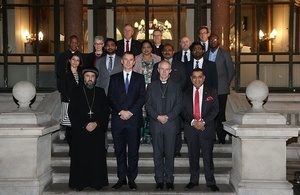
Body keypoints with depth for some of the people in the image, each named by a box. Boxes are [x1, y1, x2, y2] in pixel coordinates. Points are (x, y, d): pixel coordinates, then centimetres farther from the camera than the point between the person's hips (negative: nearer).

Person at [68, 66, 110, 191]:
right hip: (80, 131, -1)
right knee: (80, 157, -1)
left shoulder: (100, 92, 12)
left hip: (97, 130, 1)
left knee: (97, 157, -1)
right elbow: (72, 112, 1)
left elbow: (106, 111, 8)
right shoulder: (76, 92, 7)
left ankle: (97, 182, 7)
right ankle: (79, 183, 8)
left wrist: (97, 124, -6)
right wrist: (84, 125, -8)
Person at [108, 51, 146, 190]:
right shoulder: (114, 78, 12)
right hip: (118, 119, 1)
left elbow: (142, 97, 0)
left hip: (134, 119, -1)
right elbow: (110, 98, 3)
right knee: (119, 150, 6)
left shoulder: (139, 78, 10)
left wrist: (131, 112, -12)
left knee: (133, 151, 2)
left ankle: (132, 179, 11)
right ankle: (121, 178, 15)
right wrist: (120, 111, -11)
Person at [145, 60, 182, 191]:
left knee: (170, 154, 2)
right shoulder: (151, 86, 10)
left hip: (171, 124, -1)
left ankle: (169, 180, 12)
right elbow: (148, 105, 3)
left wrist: (168, 116, -12)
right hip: (156, 124, 1)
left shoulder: (176, 86, 9)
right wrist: (158, 117, -11)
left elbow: (179, 105, 1)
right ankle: (159, 180, 13)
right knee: (158, 154, 5)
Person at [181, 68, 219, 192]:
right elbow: (183, 110, 4)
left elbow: (215, 109, -3)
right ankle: (193, 180, 19)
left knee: (208, 156, 0)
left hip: (207, 128, -2)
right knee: (193, 156, 8)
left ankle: (211, 182, 10)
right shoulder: (186, 93, 9)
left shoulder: (211, 92, 4)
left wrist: (203, 121, -14)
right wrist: (192, 122, -11)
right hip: (190, 128, 2)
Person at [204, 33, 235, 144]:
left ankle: (221, 137, 5)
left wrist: (226, 83, 4)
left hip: (221, 89, -3)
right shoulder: (205, 54, 12)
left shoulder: (225, 54, 4)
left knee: (220, 113, -3)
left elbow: (231, 70, 7)